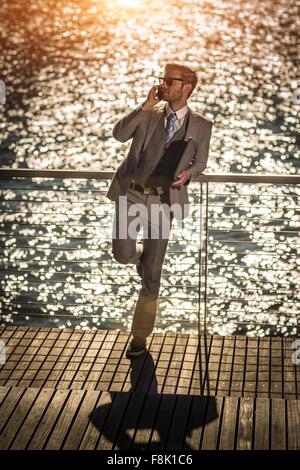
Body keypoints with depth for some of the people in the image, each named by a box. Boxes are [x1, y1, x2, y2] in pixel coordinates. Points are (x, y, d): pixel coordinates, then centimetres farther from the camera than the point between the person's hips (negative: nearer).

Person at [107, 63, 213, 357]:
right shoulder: (149, 112, 3)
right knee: (123, 254, -4)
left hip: (162, 200, -1)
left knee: (151, 276, 0)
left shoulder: (201, 125, 2)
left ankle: (140, 336, 13)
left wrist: (188, 173, -8)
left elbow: (200, 161, 14)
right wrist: (146, 106, -17)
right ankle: (144, 257, 35)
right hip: (130, 193, 2)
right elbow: (119, 134, -10)